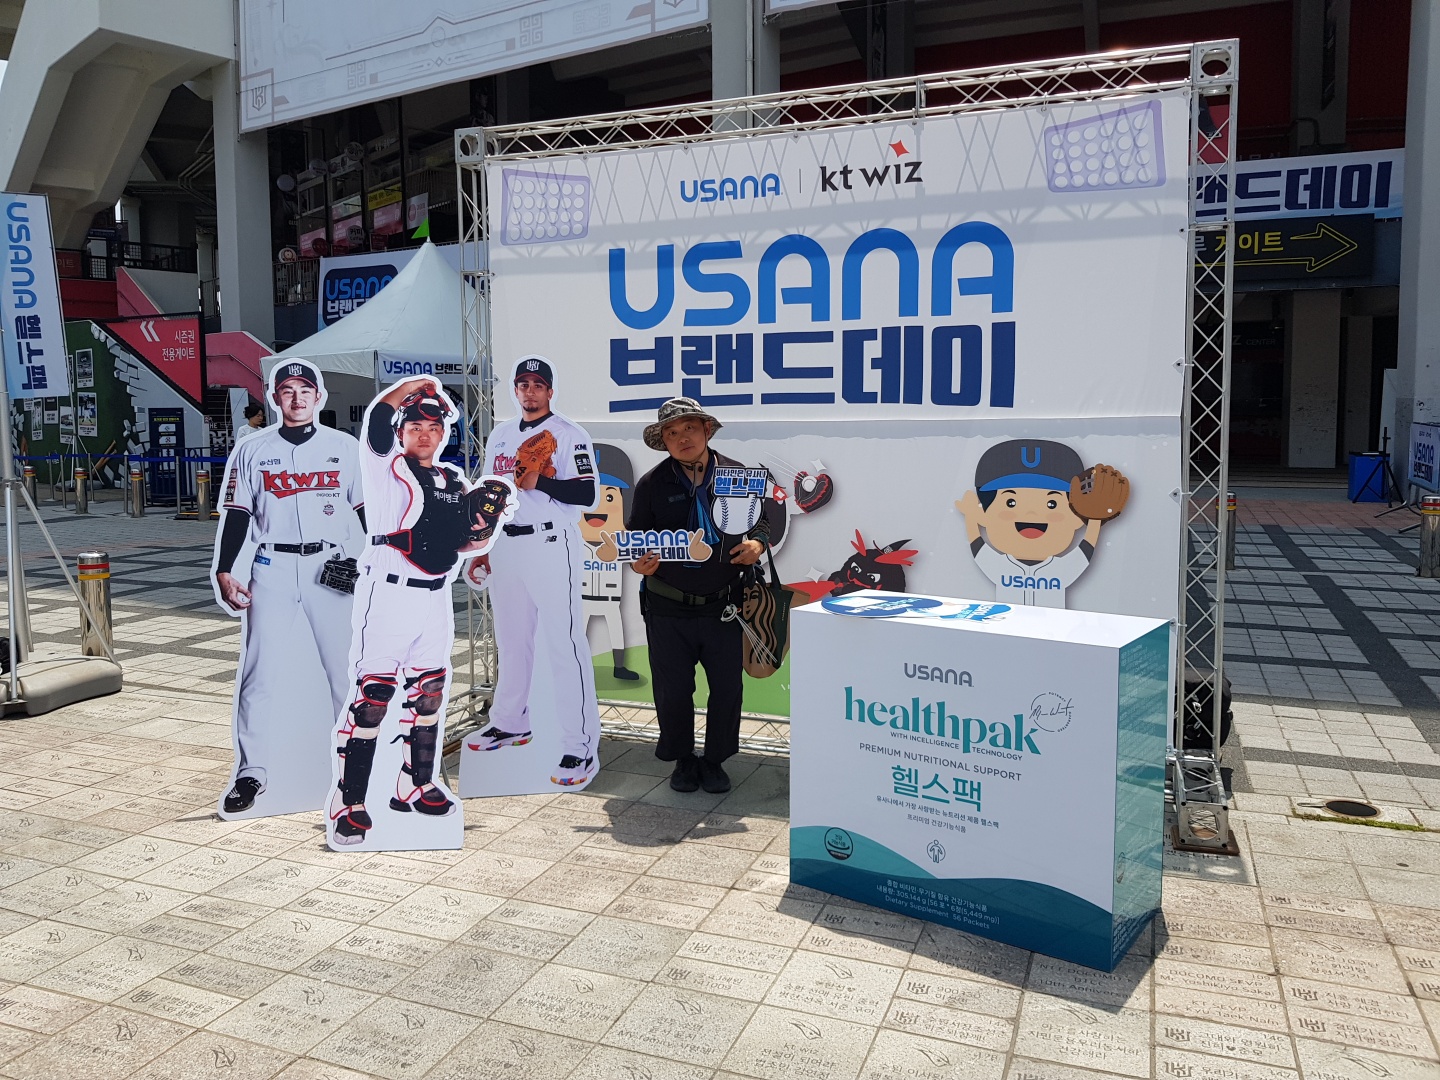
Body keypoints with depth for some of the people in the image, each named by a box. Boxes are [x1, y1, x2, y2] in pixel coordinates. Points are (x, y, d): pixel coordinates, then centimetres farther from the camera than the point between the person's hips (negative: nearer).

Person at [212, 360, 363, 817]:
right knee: (260, 671, 0)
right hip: (272, 569, 1)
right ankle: (251, 771, 9)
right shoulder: (252, 449, 8)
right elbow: (235, 514, 8)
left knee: (348, 669, 0)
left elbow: (368, 511, 7)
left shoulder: (346, 448, 7)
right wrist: (224, 572, 0)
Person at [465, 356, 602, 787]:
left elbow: (587, 494, -13)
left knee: (564, 644, -10)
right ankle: (511, 723, 33)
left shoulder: (569, 435, -4)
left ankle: (581, 746, -8)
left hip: (551, 547, -7)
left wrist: (539, 482, -22)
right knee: (510, 639, 16)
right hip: (505, 546, 7)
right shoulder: (500, 435, 17)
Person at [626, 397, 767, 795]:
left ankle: (714, 761, 28)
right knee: (672, 690, 7)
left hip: (723, 607, 1)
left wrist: (757, 544, -9)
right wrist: (639, 562, -16)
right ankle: (683, 760, 29)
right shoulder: (651, 484, 1)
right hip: (669, 610, -1)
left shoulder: (737, 475, 3)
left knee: (727, 689, 7)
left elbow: (760, 521, 12)